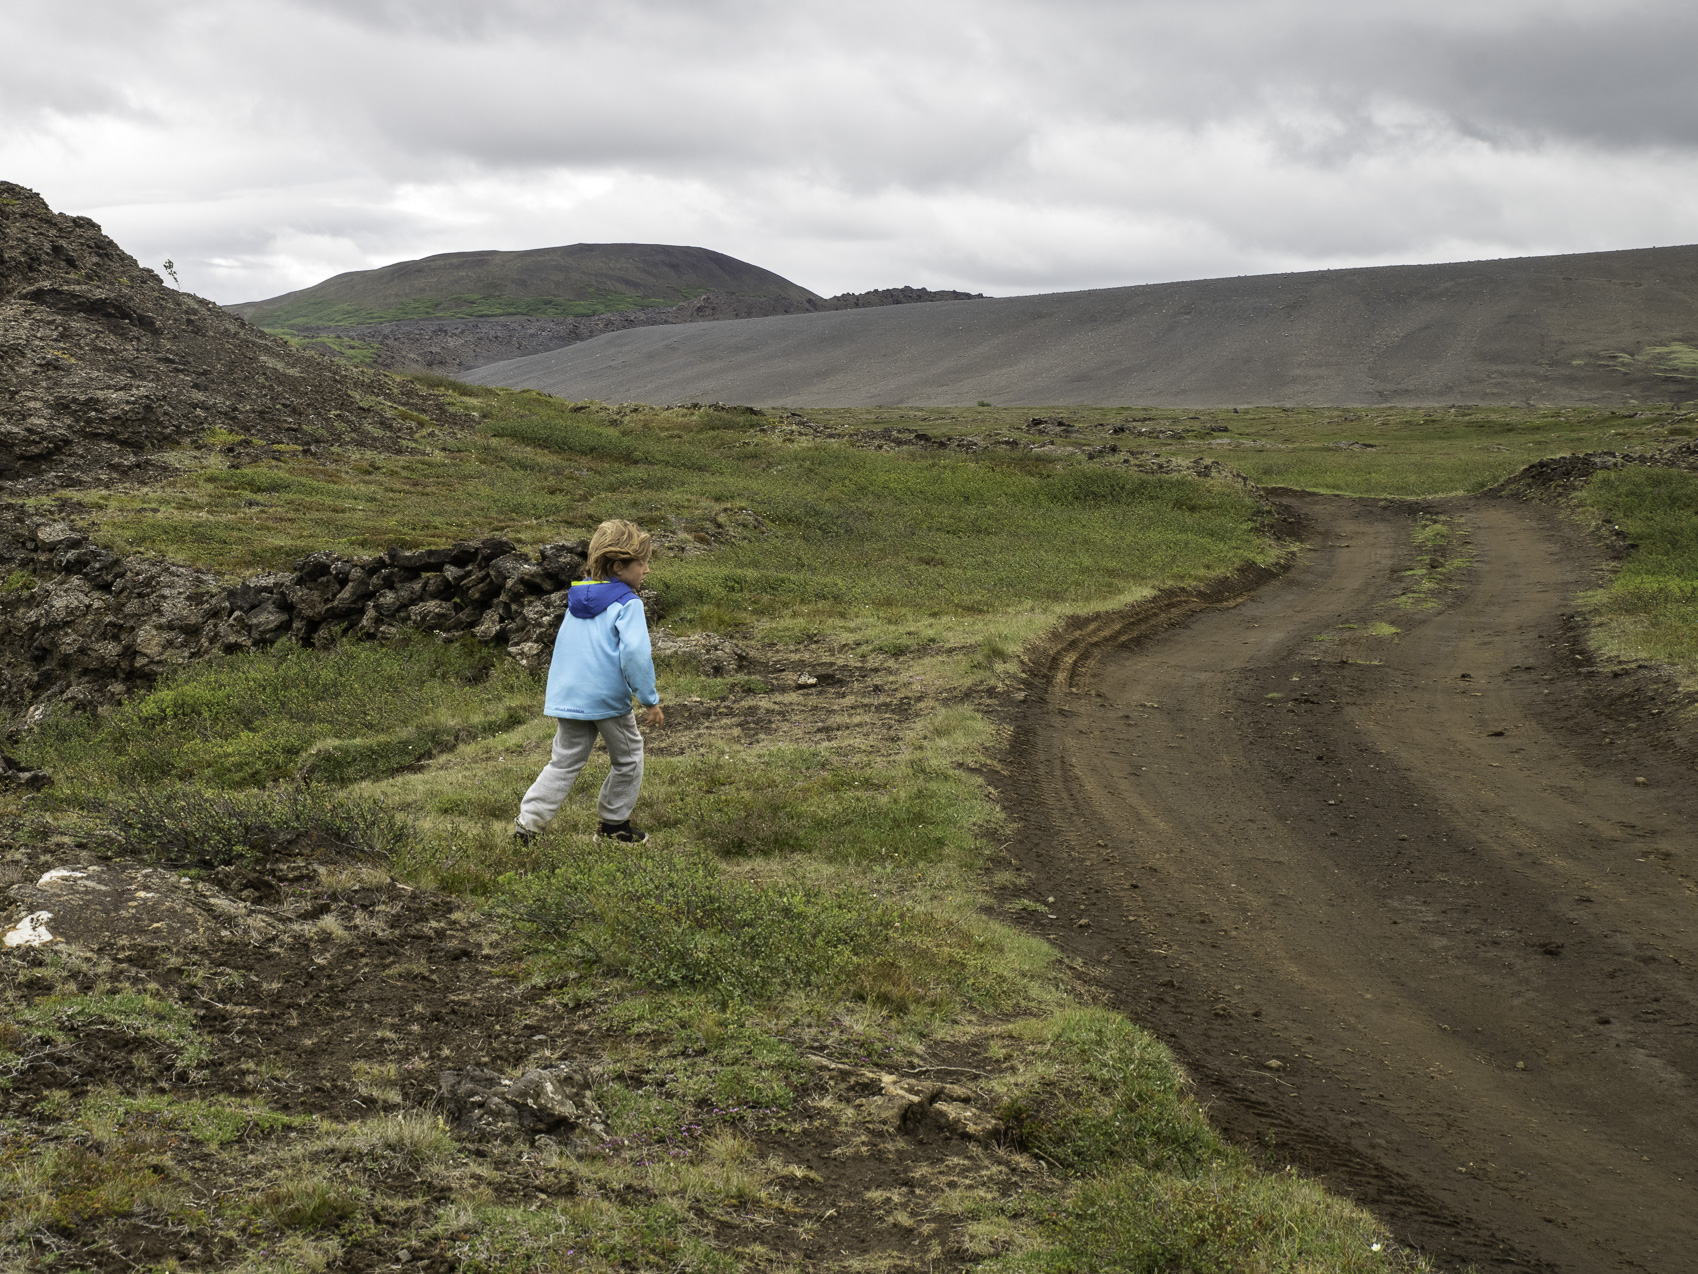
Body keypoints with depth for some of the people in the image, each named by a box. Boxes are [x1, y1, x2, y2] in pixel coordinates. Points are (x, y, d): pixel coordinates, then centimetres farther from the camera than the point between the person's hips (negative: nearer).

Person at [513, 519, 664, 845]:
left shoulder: (577, 600, 13)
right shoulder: (627, 604, -11)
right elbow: (635, 653, -21)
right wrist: (651, 700, -16)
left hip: (566, 696, 6)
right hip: (609, 698, -6)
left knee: (564, 762, 11)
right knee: (628, 758, 15)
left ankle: (528, 821, 1)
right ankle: (615, 823, 22)